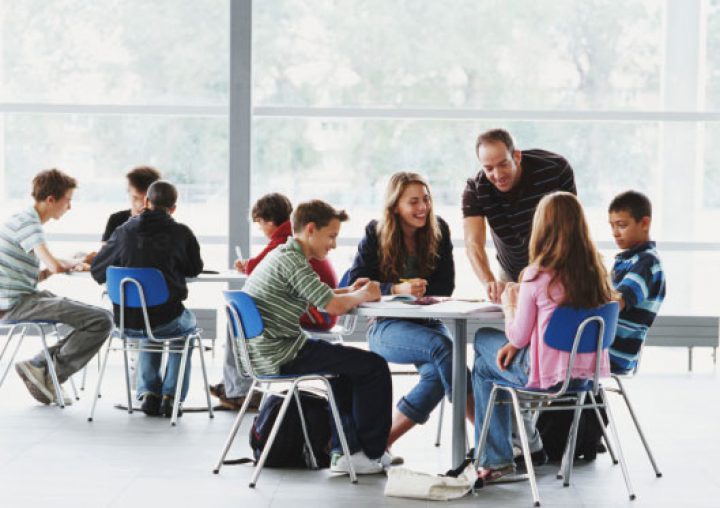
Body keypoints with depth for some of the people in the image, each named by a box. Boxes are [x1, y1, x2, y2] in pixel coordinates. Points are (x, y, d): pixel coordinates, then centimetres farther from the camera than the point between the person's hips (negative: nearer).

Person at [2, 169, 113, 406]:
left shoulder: (28, 221, 17)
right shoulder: (27, 223, -14)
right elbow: (55, 265, -28)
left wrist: (62, 267, 2)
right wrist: (73, 263, -5)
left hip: (23, 297, 10)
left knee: (100, 317, 13)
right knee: (101, 321, -18)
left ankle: (39, 365, 8)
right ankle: (49, 374, -5)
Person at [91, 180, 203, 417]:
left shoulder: (124, 231, -2)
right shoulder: (181, 233, -7)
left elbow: (97, 271, 6)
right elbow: (195, 269, 10)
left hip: (127, 323, 2)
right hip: (166, 321, -2)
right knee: (188, 323, 33)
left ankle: (148, 392, 26)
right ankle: (171, 395, 22)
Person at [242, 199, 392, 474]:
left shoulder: (283, 255, 15)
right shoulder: (291, 260, -17)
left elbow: (318, 295, 28)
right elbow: (333, 306, -24)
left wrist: (349, 291, 11)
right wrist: (364, 295, -5)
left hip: (264, 353, 11)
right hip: (280, 355, -11)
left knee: (347, 365, 28)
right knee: (374, 367, -4)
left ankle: (345, 451, 23)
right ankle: (371, 454, 8)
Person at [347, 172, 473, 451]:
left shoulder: (439, 231, 5)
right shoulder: (375, 234, -2)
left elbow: (445, 286, 4)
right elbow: (356, 283, -10)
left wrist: (417, 289, -14)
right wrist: (396, 289, -25)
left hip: (428, 323, 3)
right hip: (386, 326, -3)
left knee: (437, 374, -30)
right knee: (441, 346, -33)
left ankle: (381, 441, -18)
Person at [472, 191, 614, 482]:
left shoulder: (536, 275, -18)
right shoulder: (595, 272, 0)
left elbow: (518, 337, -8)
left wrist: (509, 304, 11)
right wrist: (515, 345, 7)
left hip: (548, 374, -6)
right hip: (586, 370, 6)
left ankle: (495, 461, 27)